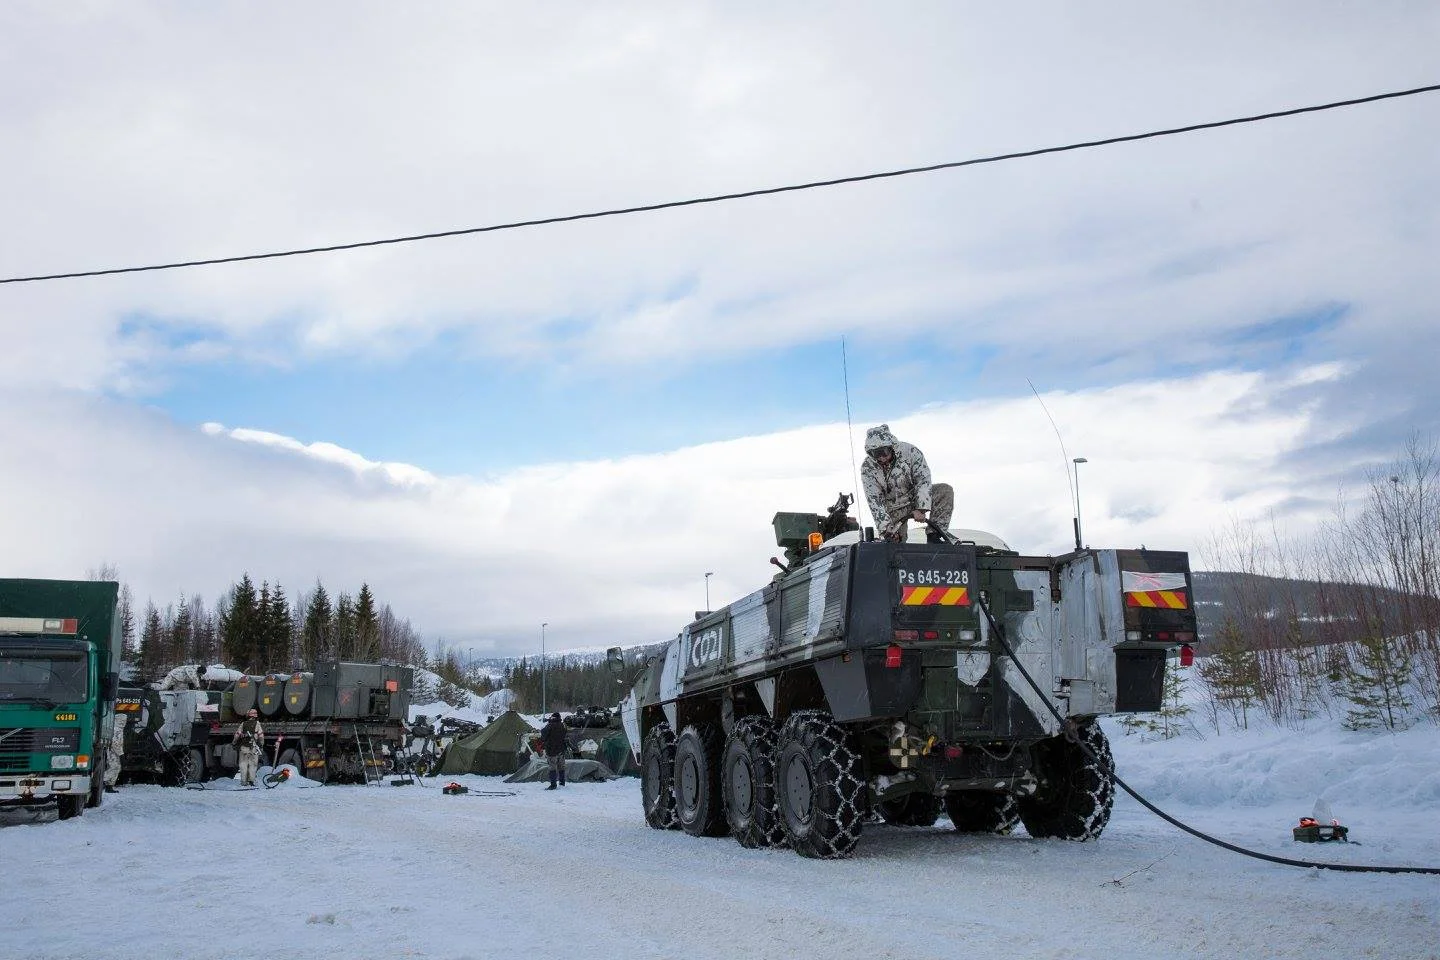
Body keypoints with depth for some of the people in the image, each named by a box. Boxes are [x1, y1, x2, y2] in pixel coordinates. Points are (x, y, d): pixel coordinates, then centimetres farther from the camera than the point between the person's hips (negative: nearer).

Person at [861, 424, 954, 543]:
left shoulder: (909, 451, -19)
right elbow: (874, 501, -19)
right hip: (894, 510, -1)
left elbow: (923, 480, -17)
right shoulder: (867, 468, -18)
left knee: (946, 490, -22)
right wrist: (886, 528, -29)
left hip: (915, 498, 1)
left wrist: (920, 509, -29)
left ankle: (933, 536, -21)